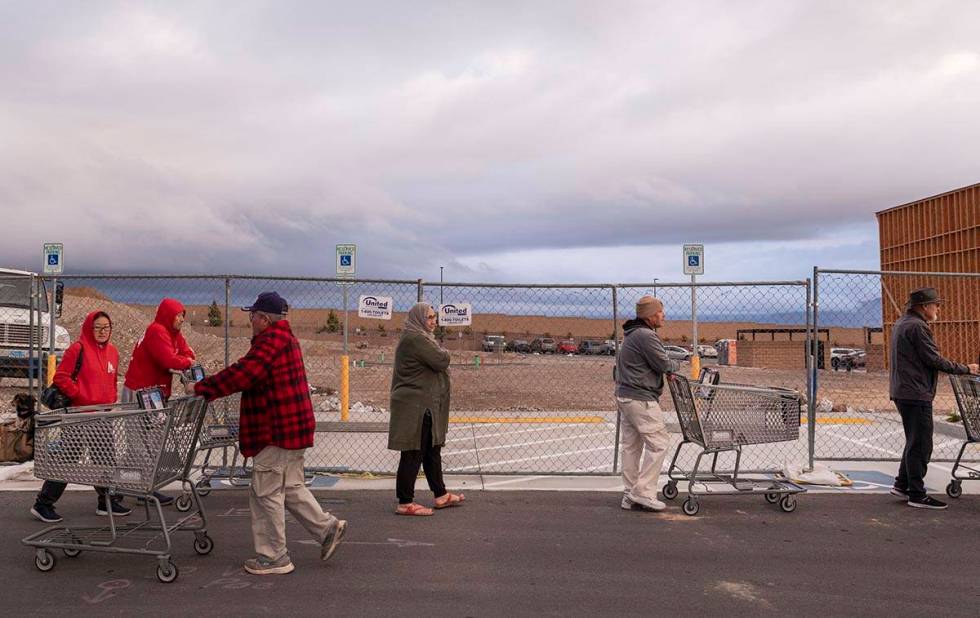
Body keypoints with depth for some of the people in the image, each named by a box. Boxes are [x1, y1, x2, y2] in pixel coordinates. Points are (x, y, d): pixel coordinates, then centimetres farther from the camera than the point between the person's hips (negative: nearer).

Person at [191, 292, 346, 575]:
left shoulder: (270, 341, -17)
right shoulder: (285, 338, 18)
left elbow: (241, 374, -25)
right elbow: (246, 370, 19)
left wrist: (201, 388, -17)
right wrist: (208, 385, 13)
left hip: (277, 431, -11)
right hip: (293, 428, 11)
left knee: (267, 493, 0)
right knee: (291, 488, 20)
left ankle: (274, 557, 10)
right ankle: (328, 527, 20)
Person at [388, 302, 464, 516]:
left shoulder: (418, 337, 17)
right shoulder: (415, 339, -18)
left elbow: (435, 366, 21)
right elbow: (441, 361, -20)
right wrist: (443, 353, -1)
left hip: (424, 406, 11)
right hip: (416, 407, -11)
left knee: (432, 450, 18)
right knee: (413, 454, -4)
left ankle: (441, 495, 29)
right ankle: (405, 503, 4)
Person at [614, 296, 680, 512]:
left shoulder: (632, 334, 17)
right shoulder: (646, 335, -16)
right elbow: (663, 364, -15)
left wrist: (667, 368, 6)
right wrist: (676, 364, 7)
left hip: (625, 396, 11)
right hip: (640, 398, -11)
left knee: (631, 445, 12)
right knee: (658, 441, -5)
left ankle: (630, 496, 16)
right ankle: (643, 492, -5)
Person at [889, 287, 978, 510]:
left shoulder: (901, 324, 16)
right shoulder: (917, 327, -16)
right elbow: (934, 359, -17)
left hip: (902, 392, 10)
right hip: (916, 394, -10)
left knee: (915, 441, 19)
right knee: (920, 444, -3)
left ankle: (902, 485, 24)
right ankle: (917, 495, 2)